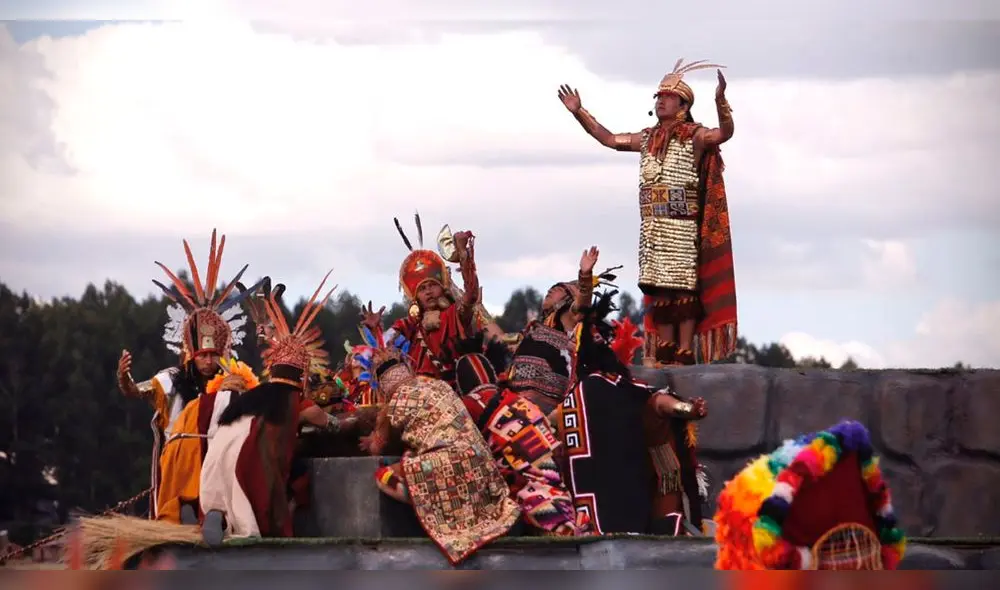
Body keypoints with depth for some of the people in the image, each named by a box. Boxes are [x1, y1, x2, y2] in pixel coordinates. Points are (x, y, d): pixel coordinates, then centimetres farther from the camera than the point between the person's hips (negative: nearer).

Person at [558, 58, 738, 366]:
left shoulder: (695, 137, -2)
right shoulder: (648, 138, 18)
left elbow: (724, 133, -19)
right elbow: (608, 138, 25)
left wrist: (721, 102, -36)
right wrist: (579, 112, 20)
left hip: (682, 227, -6)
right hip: (652, 226, 6)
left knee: (683, 287, -9)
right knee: (658, 289, 5)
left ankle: (685, 353, -10)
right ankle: (664, 352, 9)